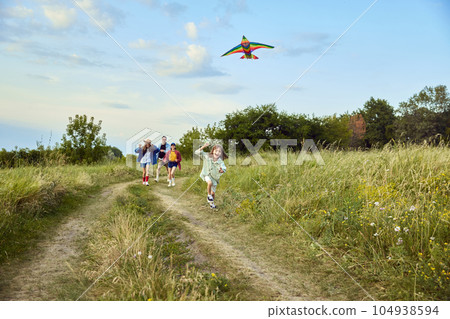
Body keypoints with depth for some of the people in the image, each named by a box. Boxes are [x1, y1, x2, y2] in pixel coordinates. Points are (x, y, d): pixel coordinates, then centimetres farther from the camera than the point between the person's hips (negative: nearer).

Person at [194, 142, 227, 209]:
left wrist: (222, 170, -58)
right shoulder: (207, 156, -19)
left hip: (214, 177, 1)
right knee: (210, 182, -34)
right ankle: (209, 195, -8)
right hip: (207, 174, -1)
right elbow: (197, 152, -19)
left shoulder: (220, 162, -22)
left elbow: (224, 169, -34)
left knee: (213, 193, 11)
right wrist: (203, 147, -32)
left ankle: (211, 202, 41)